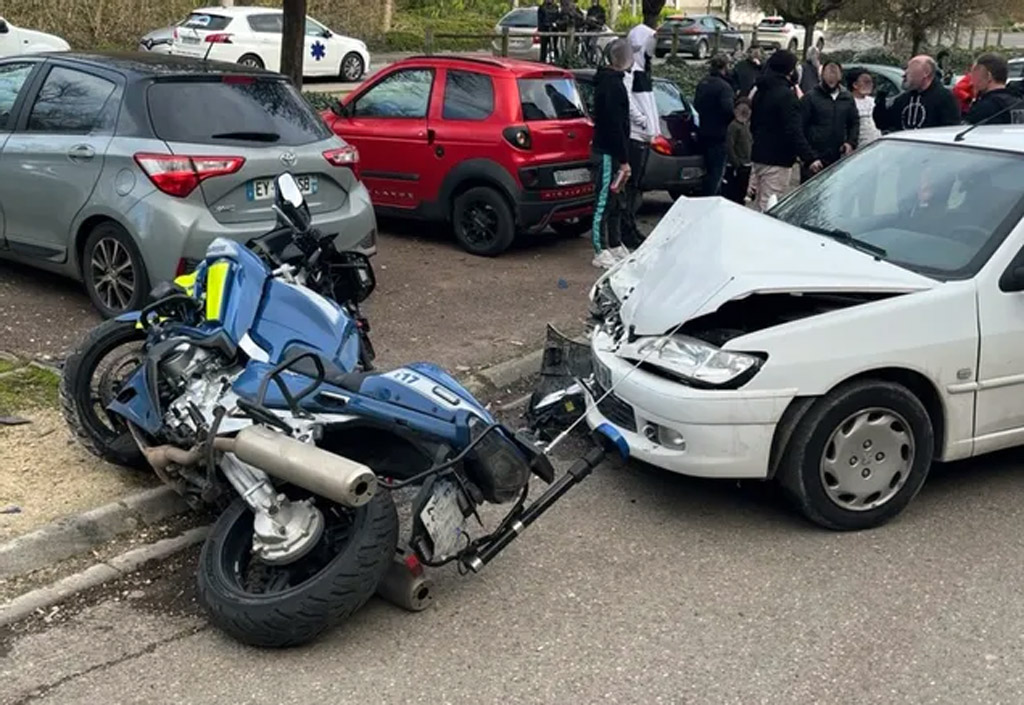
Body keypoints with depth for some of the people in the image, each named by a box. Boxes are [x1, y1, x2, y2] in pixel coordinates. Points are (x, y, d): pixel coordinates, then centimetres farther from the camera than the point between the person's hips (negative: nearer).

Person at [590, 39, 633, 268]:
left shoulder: (611, 81, 16)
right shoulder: (612, 84, -16)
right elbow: (615, 125, -22)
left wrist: (623, 158, 20)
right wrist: (624, 160, -21)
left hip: (610, 152, 10)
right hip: (608, 154, -10)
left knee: (616, 202, 16)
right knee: (604, 202, -6)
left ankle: (615, 246, 25)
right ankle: (601, 252, -1)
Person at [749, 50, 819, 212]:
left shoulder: (761, 92, 12)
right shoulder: (786, 95, -16)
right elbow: (794, 132, -24)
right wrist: (810, 158, -26)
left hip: (758, 155, 10)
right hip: (777, 160, -10)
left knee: (762, 205, 17)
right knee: (771, 209, -8)